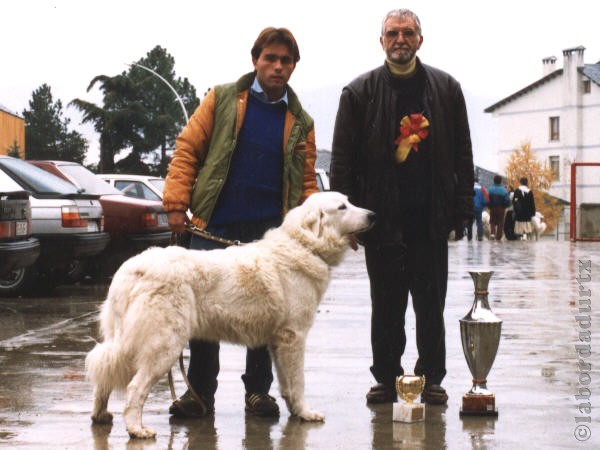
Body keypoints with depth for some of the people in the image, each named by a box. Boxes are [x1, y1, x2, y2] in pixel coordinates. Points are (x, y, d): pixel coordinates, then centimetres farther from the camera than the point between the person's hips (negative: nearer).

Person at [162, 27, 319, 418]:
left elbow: (306, 181, 11)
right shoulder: (223, 100, 4)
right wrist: (177, 204, -8)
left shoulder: (300, 121, 10)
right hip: (215, 225, -1)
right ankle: (201, 392, 12)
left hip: (269, 231, 2)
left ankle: (258, 390, 19)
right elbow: (187, 149, 1)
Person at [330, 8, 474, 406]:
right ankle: (387, 378, 16)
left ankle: (431, 378, 16)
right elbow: (342, 160, 1)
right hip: (382, 219, -1)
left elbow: (462, 154, 10)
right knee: (386, 305, 6)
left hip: (431, 218, 1)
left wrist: (462, 209, 3)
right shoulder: (360, 93, 3)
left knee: (431, 305, 6)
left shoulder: (446, 89, 9)